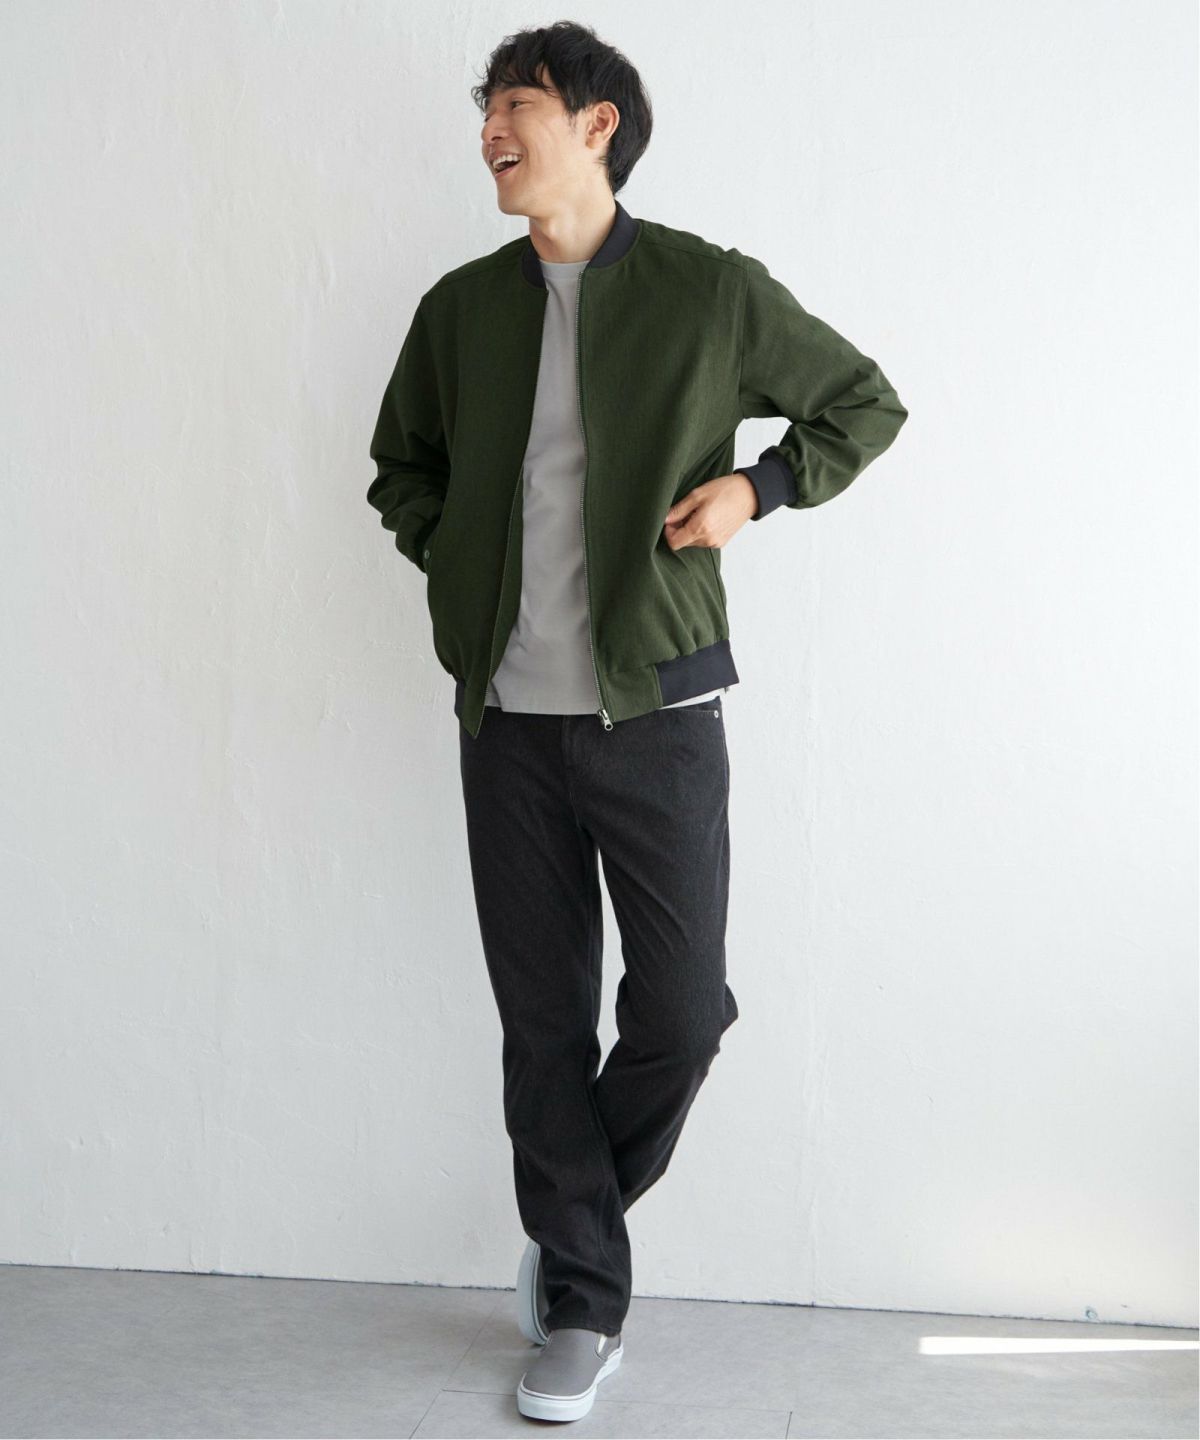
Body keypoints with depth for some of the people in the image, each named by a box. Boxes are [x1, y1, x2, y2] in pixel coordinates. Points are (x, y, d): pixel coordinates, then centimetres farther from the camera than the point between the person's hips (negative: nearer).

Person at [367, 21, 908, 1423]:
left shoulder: (711, 291, -2)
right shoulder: (462, 307, 9)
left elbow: (867, 403, 9)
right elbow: (401, 461, 25)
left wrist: (757, 486, -5)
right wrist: (447, 554, 7)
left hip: (654, 705, -3)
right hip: (507, 714, 3)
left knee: (681, 1007, -2)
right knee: (542, 1018, 6)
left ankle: (570, 1227, 27)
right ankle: (584, 1306, 20)